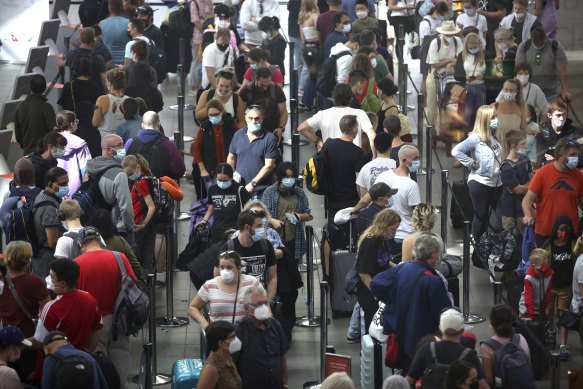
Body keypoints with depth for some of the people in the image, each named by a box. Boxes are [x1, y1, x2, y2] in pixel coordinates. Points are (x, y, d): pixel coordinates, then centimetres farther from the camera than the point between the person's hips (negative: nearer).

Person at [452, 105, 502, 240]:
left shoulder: (494, 136, 7)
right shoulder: (475, 138, -14)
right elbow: (456, 151, -22)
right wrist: (472, 164, -18)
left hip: (497, 182, 7)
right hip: (480, 182, -7)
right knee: (481, 216, 3)